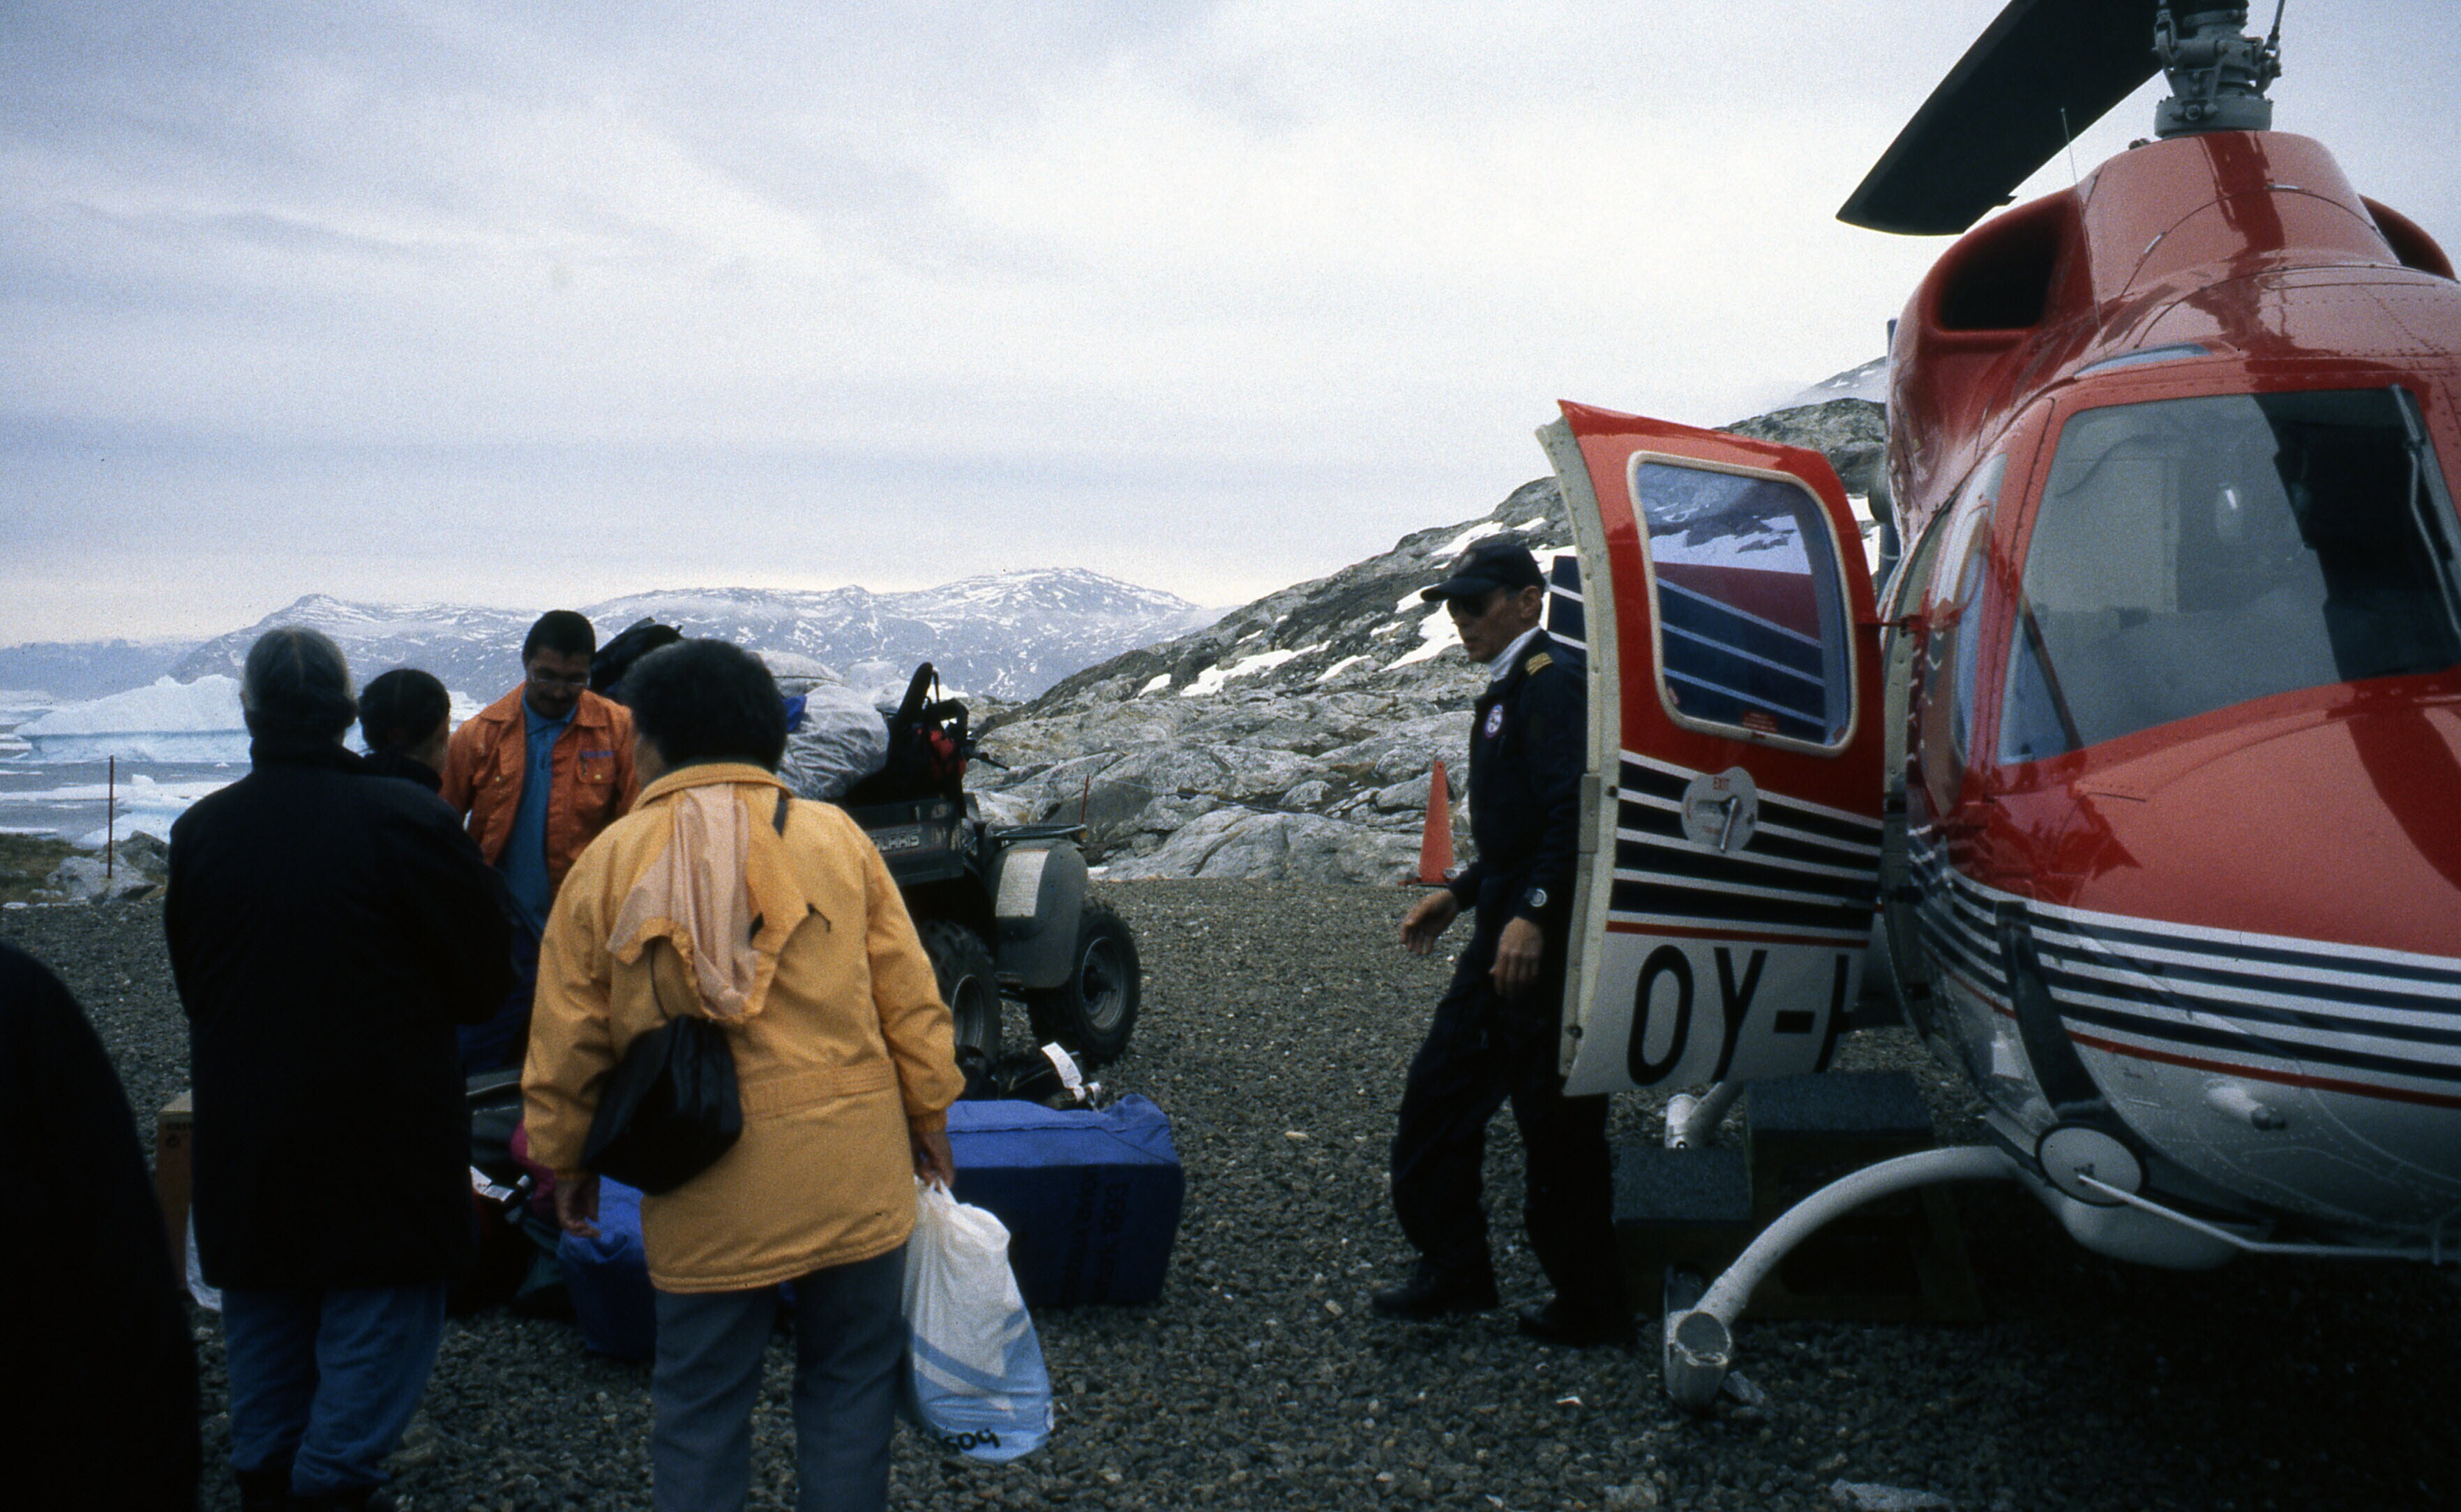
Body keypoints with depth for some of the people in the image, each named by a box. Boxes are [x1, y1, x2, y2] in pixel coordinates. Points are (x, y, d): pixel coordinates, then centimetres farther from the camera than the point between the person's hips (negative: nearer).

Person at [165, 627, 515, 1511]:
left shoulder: (199, 832, -2)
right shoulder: (406, 822, -18)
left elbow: (191, 984, 10)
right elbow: (485, 980, -9)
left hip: (243, 1133, 5)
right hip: (383, 1134, -5)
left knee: (264, 1318, 19)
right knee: (381, 1312, 5)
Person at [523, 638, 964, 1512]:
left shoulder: (608, 861, -2)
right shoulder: (834, 835, 0)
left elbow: (567, 1043, 2)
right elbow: (909, 998, 2)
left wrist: (566, 1161, 15)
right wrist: (929, 1121, 13)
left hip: (706, 1196, -1)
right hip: (853, 1176, 1)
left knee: (699, 1407, 13)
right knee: (848, 1384, 15)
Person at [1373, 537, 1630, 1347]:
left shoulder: (1553, 681, -13)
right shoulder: (1508, 688, 19)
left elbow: (1572, 812, -24)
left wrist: (1533, 913, -31)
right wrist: (1459, 894, 22)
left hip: (1545, 942, -10)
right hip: (1506, 933, 10)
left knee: (1556, 1124, -1)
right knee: (1439, 1092, 12)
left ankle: (1590, 1306, 11)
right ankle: (1454, 1270, 21)